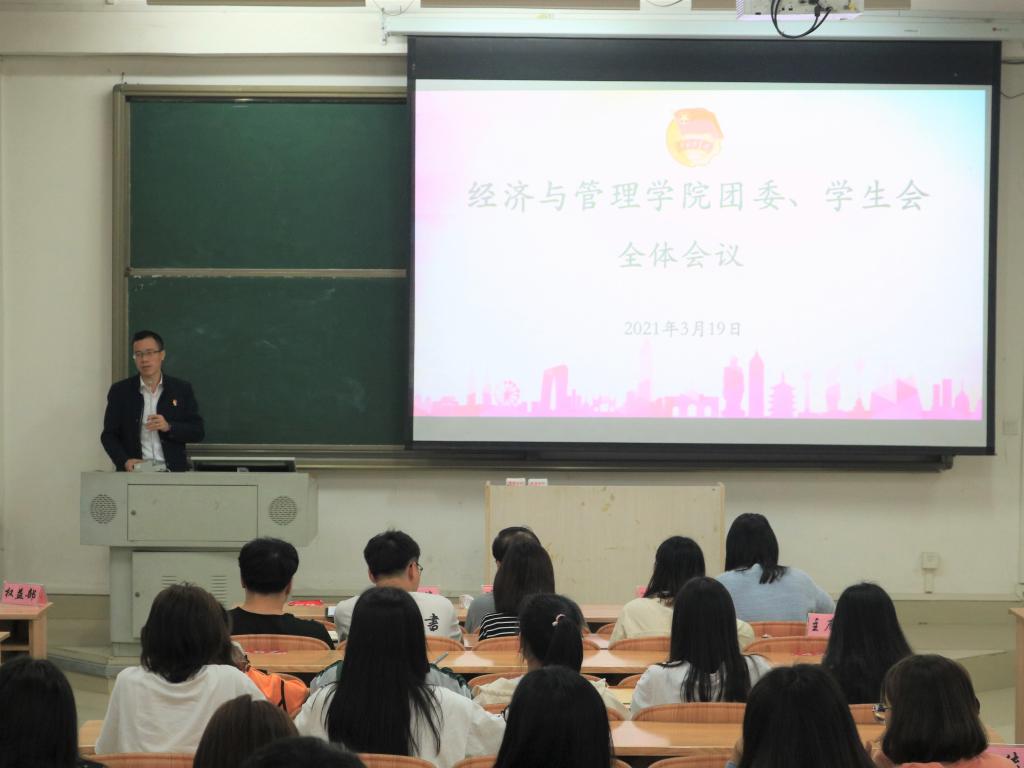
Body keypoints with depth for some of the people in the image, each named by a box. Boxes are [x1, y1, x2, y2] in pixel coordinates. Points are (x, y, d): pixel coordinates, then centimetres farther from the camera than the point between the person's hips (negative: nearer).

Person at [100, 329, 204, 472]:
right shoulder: (120, 391, 9)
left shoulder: (182, 389, 10)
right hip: (134, 472, 1)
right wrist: (125, 461, -9)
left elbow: (198, 432, 8)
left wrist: (169, 427, -9)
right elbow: (109, 435, 9)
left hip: (172, 471, -1)